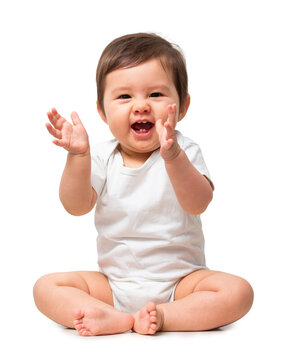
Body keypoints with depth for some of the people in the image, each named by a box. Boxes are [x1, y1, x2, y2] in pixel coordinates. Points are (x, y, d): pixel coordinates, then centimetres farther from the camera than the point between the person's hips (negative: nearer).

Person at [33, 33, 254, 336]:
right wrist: (77, 157, -29)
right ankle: (118, 319, -25)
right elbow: (77, 207, -13)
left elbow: (198, 204, -25)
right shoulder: (101, 157, -1)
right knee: (46, 287, -14)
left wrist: (173, 156, -42)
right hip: (114, 284, 2)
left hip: (178, 282, -2)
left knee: (238, 292, -25)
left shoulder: (184, 152, -8)